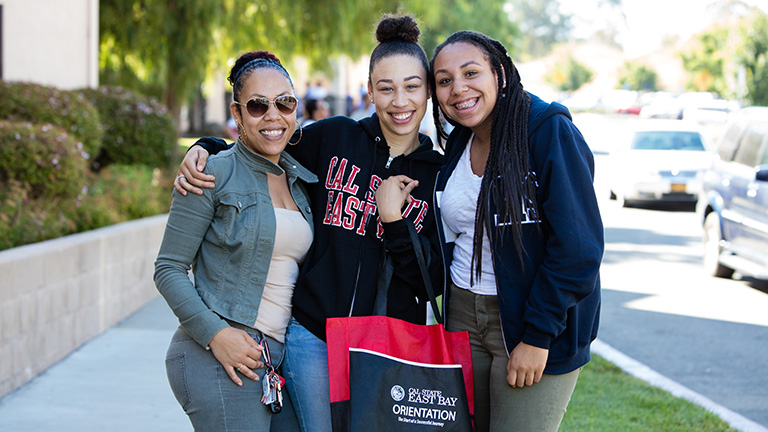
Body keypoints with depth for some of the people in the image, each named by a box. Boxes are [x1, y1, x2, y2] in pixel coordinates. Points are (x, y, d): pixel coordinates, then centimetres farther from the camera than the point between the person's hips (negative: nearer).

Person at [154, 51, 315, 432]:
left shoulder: (300, 180, 14)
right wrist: (215, 333, -17)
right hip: (217, 356, -6)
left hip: (273, 356, 6)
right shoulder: (214, 175, -5)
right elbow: (168, 269, -6)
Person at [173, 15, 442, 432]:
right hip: (313, 338, 0)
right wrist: (205, 149, -1)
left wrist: (394, 219, -14)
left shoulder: (438, 174, 3)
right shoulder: (333, 137, 2)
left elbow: (434, 280, -2)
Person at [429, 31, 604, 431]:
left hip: (538, 326, -7)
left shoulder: (550, 132, -14)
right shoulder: (458, 145, 9)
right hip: (464, 316, 7)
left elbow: (577, 247, -18)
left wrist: (537, 337, -18)